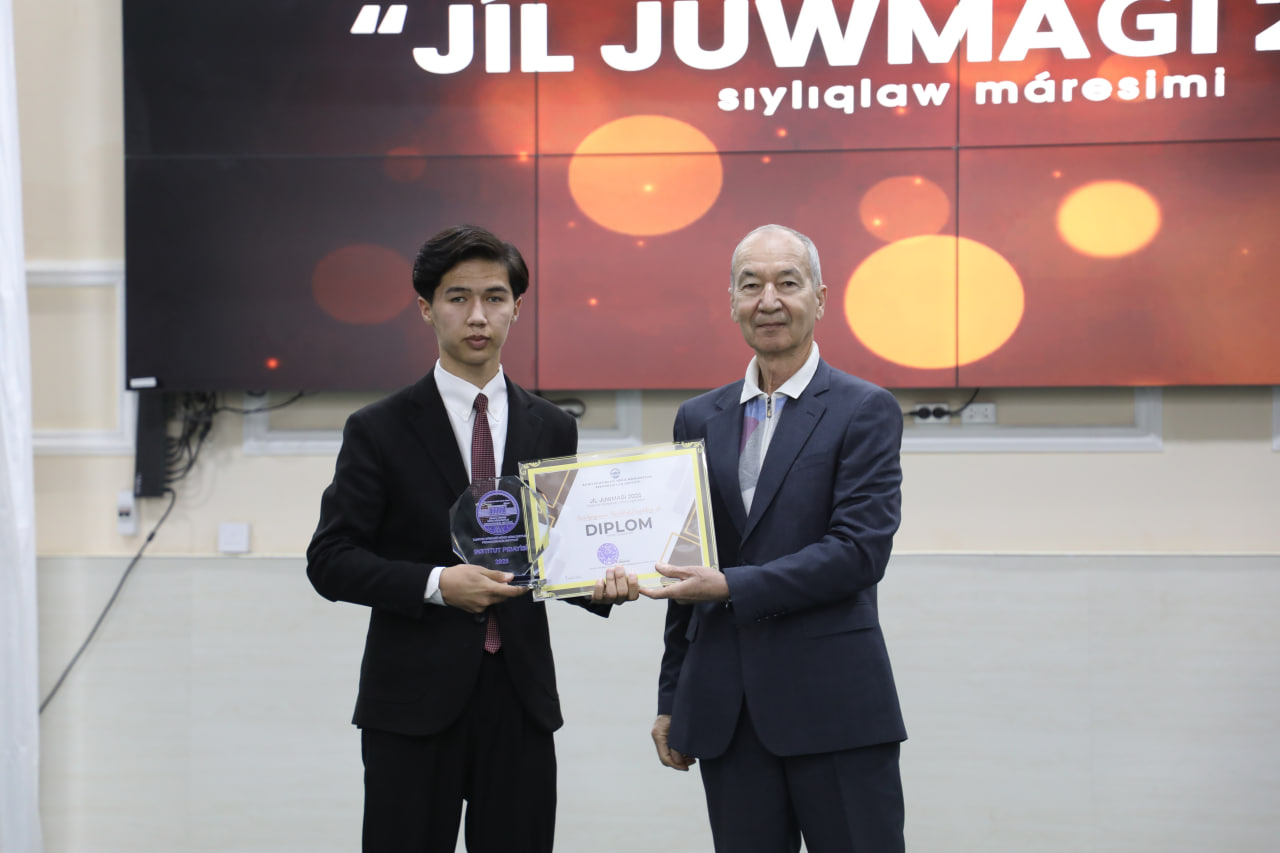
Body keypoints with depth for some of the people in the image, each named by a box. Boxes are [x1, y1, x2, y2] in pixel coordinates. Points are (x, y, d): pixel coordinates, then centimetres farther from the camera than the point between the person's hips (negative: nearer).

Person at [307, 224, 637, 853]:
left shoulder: (552, 431, 9)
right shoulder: (380, 431, -1)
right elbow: (330, 560, -5)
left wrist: (600, 583, -8)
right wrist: (435, 584, -18)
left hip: (521, 698, 3)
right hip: (413, 703, -3)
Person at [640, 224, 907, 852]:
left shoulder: (865, 411, -1)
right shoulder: (700, 418, 13)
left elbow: (860, 552, -12)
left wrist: (731, 587, -17)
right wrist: (671, 700, 16)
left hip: (834, 705, -4)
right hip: (725, 713, 4)